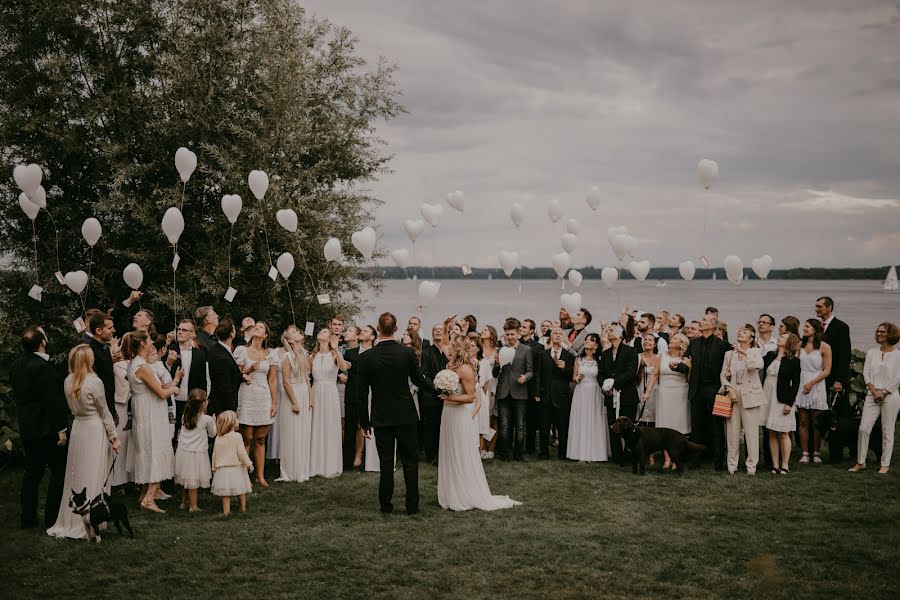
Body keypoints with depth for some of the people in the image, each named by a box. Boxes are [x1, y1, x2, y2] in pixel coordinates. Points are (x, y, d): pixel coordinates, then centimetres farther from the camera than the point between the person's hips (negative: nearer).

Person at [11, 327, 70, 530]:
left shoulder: (16, 365, 6)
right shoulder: (43, 367, -21)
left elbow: (18, 395, 15)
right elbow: (53, 400, -21)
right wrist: (61, 429, -17)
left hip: (27, 427, 9)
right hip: (46, 428, -9)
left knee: (32, 471, 15)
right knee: (59, 471, 1)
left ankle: (28, 518, 19)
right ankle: (52, 518, 4)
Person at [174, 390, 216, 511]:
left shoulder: (184, 416, 4)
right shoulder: (206, 419, -10)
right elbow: (212, 434, 5)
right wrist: (213, 422, 23)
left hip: (182, 451, 5)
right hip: (197, 453, -5)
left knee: (186, 480, 17)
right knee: (193, 481, 0)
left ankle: (184, 502, 28)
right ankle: (193, 506, 6)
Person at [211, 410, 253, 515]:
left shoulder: (218, 438, 1)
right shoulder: (237, 436, -13)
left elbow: (214, 454, 7)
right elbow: (241, 453, -13)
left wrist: (214, 468, 18)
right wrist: (249, 464, -3)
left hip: (222, 469, 3)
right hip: (237, 468, -3)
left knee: (226, 492, 6)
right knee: (241, 490, 12)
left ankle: (226, 510, 5)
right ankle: (243, 508, 20)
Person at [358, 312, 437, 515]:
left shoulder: (366, 357, -9)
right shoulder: (407, 353, -9)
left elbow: (362, 392, -4)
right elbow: (419, 380, 4)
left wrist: (364, 422, 6)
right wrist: (438, 391, 23)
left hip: (381, 417, 0)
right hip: (406, 415, 0)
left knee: (386, 462, 7)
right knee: (410, 460, 9)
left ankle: (385, 504, 14)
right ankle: (412, 505, 12)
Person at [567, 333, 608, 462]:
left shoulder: (599, 360, 2)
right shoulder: (579, 359, 6)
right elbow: (574, 377, 12)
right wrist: (577, 378, -9)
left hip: (594, 394, -1)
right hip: (581, 393, 1)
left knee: (594, 422, 0)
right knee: (581, 422, 1)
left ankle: (594, 453, 6)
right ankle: (581, 453, 6)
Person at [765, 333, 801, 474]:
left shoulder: (793, 361, -4)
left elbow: (795, 384, -6)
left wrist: (789, 403, -11)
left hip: (782, 400, -5)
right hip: (768, 398, 5)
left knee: (783, 434, 0)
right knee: (772, 433, 6)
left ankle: (785, 465, 7)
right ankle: (775, 464, 11)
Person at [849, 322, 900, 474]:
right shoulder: (871, 353, 11)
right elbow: (866, 373, 6)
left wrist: (883, 392, -9)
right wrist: (873, 391, -6)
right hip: (872, 395, 3)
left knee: (887, 431, 1)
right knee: (864, 428, -4)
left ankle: (885, 464, 10)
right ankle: (860, 462, 5)